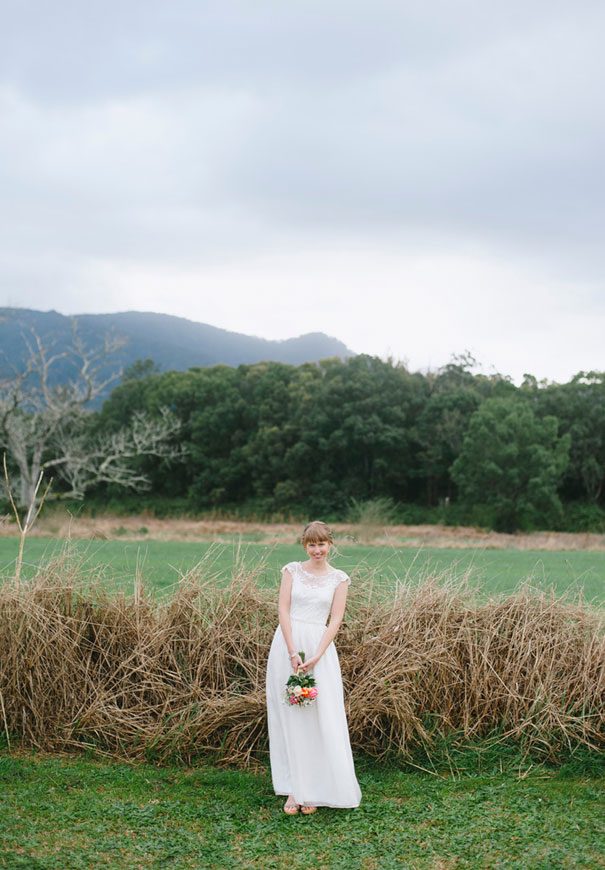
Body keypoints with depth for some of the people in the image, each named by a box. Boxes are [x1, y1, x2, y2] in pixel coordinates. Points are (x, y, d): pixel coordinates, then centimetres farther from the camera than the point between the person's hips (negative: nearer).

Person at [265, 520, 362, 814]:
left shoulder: (339, 579, 5)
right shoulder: (292, 570, 5)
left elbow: (335, 621, -1)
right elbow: (284, 611, -1)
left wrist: (315, 657, -12)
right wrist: (293, 653, -12)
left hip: (320, 648, 0)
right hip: (287, 643, 0)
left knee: (321, 719, -3)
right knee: (290, 717, 2)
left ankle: (314, 790, 6)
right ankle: (294, 790, 7)